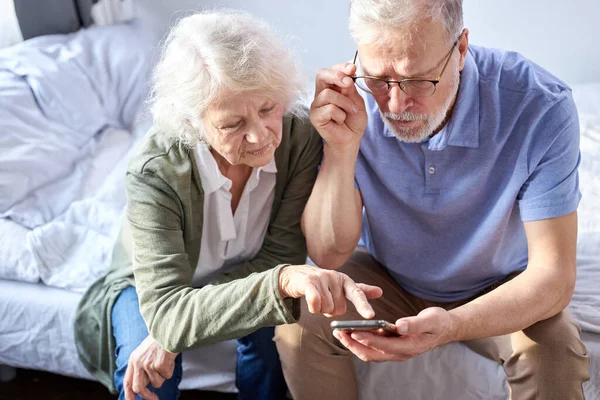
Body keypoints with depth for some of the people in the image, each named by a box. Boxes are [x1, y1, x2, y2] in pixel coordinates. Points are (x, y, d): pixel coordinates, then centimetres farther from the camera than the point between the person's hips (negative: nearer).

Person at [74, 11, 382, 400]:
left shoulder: (300, 136, -27)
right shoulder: (154, 174, -35)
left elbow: (280, 256, -22)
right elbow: (165, 309, -42)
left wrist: (175, 328, -31)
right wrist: (283, 280, -60)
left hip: (240, 276, 2)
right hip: (150, 286, -2)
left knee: (271, 326, -30)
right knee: (147, 366, -31)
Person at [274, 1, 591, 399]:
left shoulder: (541, 108, -28)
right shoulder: (351, 99, -21)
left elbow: (553, 274, -27)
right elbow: (328, 254, -20)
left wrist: (451, 326, -46)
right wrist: (342, 149, -36)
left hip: (495, 289, -1)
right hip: (386, 277, 2)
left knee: (553, 350, -30)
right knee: (297, 323, -22)